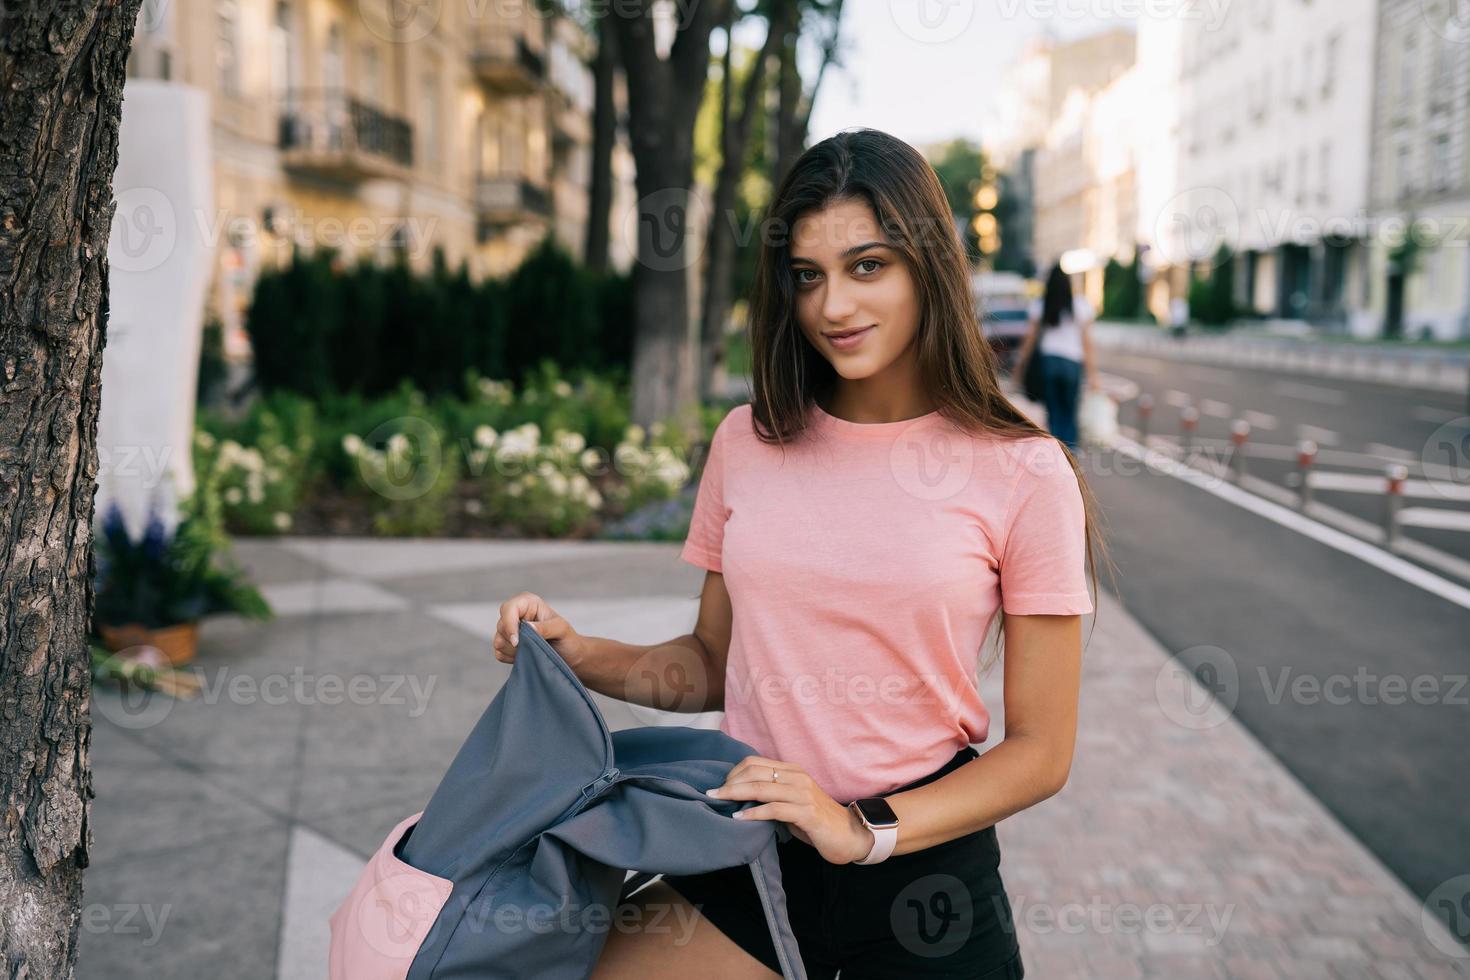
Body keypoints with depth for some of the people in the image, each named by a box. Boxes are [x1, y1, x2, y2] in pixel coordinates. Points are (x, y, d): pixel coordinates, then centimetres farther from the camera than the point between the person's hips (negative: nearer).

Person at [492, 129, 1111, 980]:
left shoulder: (1024, 475, -10)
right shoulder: (750, 441, 1)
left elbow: (1041, 750, -5)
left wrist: (865, 830, -17)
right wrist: (581, 654, -7)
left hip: (927, 865, -2)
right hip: (749, 857, 2)